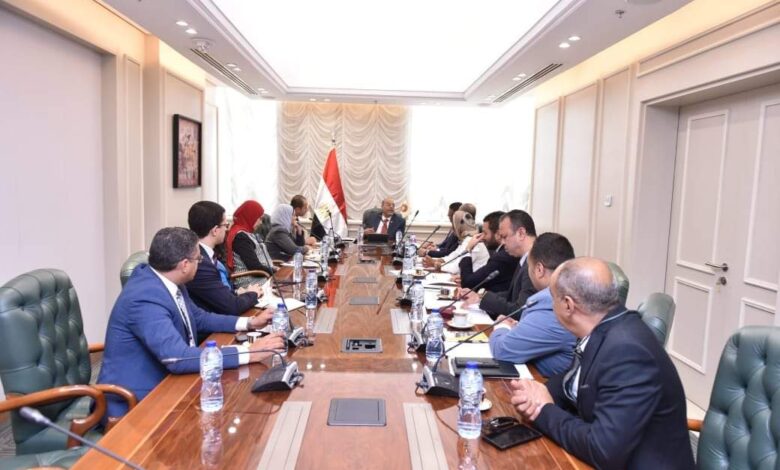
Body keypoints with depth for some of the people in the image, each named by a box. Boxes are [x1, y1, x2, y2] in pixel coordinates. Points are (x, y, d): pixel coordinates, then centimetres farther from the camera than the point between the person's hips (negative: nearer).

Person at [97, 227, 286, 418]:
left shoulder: (166, 281, -1)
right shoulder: (146, 298, -27)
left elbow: (199, 318, 14)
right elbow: (178, 358, -34)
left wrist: (250, 322, 5)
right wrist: (249, 353, -32)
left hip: (161, 385, 8)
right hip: (134, 403, -8)